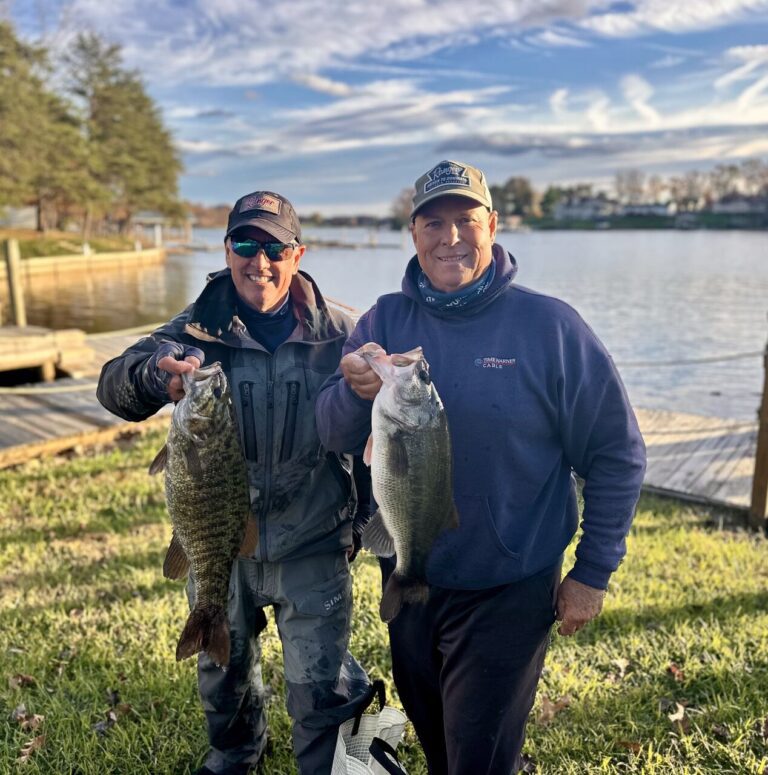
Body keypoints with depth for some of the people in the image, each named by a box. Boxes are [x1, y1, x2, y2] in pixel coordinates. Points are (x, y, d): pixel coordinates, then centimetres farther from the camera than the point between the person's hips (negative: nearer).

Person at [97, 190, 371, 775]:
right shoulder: (198, 330, -8)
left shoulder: (336, 333, -8)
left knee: (321, 686, 6)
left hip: (312, 545, -2)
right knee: (222, 667, 25)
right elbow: (114, 386, -19)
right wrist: (154, 373, -40)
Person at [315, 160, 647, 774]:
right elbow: (335, 437, -11)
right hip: (406, 578, 4)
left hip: (508, 593, -4)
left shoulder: (549, 325, -14)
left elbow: (617, 454, -8)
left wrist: (593, 572, -7)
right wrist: (357, 392, -33)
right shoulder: (385, 320, -5)